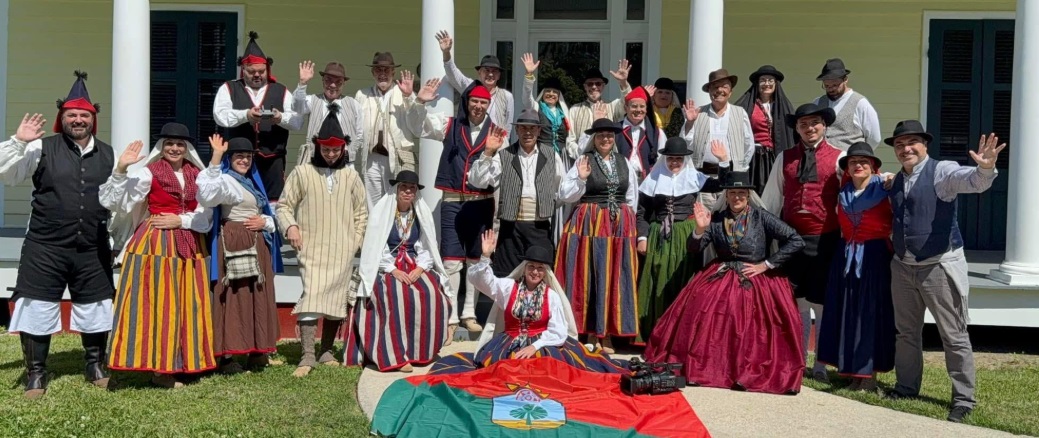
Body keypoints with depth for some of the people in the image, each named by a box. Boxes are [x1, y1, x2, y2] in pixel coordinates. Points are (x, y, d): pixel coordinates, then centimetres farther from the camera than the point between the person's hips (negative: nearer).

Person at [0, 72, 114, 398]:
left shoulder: (107, 154, 8)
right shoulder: (42, 148, -2)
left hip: (93, 250, 3)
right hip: (44, 248, -2)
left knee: (96, 308, 12)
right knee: (38, 308, 3)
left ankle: (95, 366, 32)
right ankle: (36, 373, 19)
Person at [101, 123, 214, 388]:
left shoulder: (197, 175, 11)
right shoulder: (148, 173, -1)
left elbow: (206, 216, 5)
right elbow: (112, 201, -9)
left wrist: (181, 220, -10)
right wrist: (121, 170, -20)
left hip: (189, 245, 5)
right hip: (156, 243, -4)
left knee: (188, 304, 5)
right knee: (157, 302, -5)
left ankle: (180, 364, 14)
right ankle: (160, 368, -1)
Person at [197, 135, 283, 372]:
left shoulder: (252, 182, 20)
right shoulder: (226, 181, -8)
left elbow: (270, 215, 21)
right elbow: (207, 194, -32)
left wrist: (265, 221, -2)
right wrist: (215, 159, -37)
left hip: (257, 246, 9)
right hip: (235, 244, -9)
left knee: (258, 298, 11)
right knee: (233, 297, -8)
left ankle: (256, 351, 19)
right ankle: (225, 355, -4)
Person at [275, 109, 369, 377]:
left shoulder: (351, 176, 8)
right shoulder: (302, 172, 1)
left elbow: (361, 211, 15)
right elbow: (284, 205, 5)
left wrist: (356, 240, 7)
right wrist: (290, 226, -12)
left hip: (342, 252, 3)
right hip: (312, 249, -3)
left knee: (336, 300, 7)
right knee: (311, 297, -14)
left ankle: (326, 352, 20)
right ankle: (307, 356, -11)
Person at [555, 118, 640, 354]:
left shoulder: (624, 162, 11)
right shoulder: (583, 161, 1)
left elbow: (632, 198, 18)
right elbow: (564, 195, -4)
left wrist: (625, 220, 14)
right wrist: (581, 179, -17)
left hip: (620, 228, 4)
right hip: (589, 226, -4)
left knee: (616, 279, 3)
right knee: (590, 277, -2)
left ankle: (607, 333, 11)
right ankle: (592, 332, 6)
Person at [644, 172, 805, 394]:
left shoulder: (761, 217, -4)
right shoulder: (717, 218, 5)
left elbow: (796, 241, -8)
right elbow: (693, 249, 2)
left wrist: (765, 265, -9)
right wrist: (700, 229, -18)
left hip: (755, 281, -2)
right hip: (720, 277, 3)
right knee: (699, 305, -21)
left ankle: (751, 373, -11)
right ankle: (694, 365, -12)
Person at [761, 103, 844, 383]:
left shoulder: (839, 159, 0)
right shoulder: (784, 158, 9)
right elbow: (771, 198, 10)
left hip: (825, 240, -3)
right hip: (792, 238, 3)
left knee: (823, 303, 6)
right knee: (796, 302, 11)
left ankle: (820, 366, 16)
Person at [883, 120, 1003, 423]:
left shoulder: (942, 171, -10)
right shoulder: (896, 182, 10)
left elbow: (972, 181, -32)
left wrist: (985, 168, -52)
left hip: (940, 266, -6)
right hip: (903, 267, 7)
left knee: (954, 336, 2)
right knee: (906, 332, 17)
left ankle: (964, 399, 12)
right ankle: (907, 387, 31)